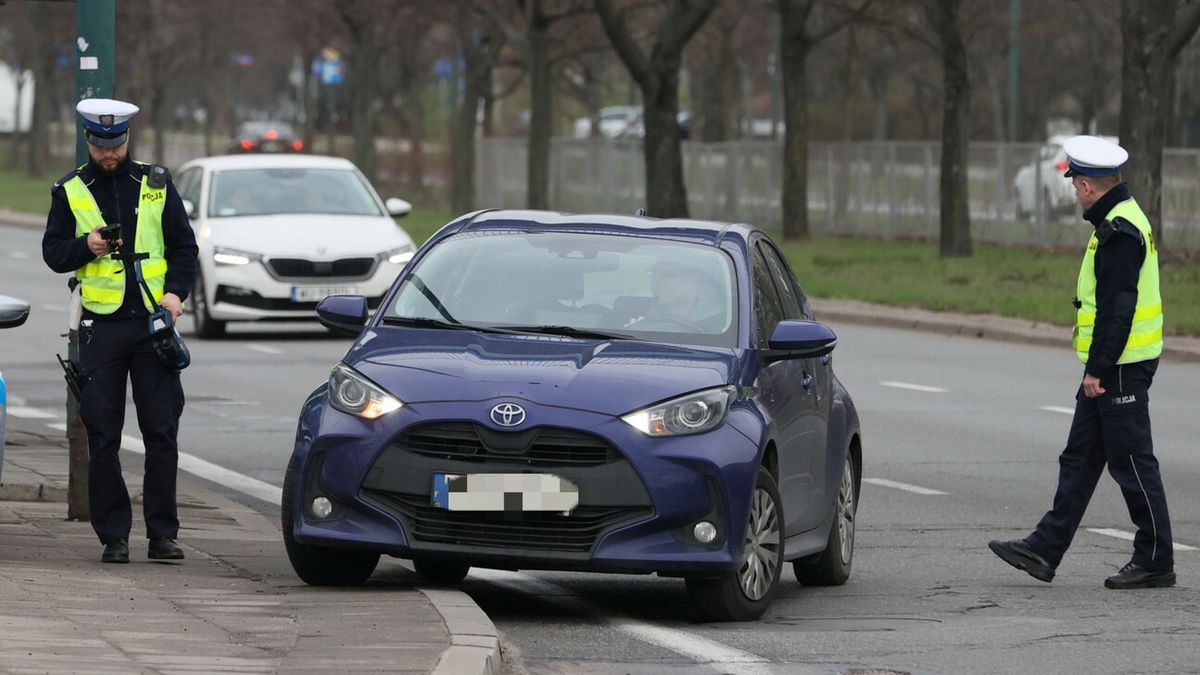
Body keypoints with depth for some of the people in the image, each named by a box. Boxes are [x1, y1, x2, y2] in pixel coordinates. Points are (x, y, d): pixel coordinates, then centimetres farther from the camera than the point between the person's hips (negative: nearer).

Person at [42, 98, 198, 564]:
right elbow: (53, 253, 7)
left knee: (162, 432, -2)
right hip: (101, 327, 0)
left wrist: (176, 291, -5)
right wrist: (86, 246, -13)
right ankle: (113, 536, 4)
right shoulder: (70, 191, 8)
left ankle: (162, 533, 3)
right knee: (102, 437, -1)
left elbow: (183, 246, 11)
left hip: (153, 321, 0)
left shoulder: (155, 184, 9)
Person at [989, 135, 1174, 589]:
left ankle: (1156, 561, 3)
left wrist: (1099, 368, -21)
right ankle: (1045, 550, 14)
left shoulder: (1118, 232, -19)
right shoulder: (1123, 220, 14)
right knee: (1079, 459, 11)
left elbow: (1117, 307, -23)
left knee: (1132, 463, -4)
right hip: (1110, 366, 11)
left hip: (1120, 367, -11)